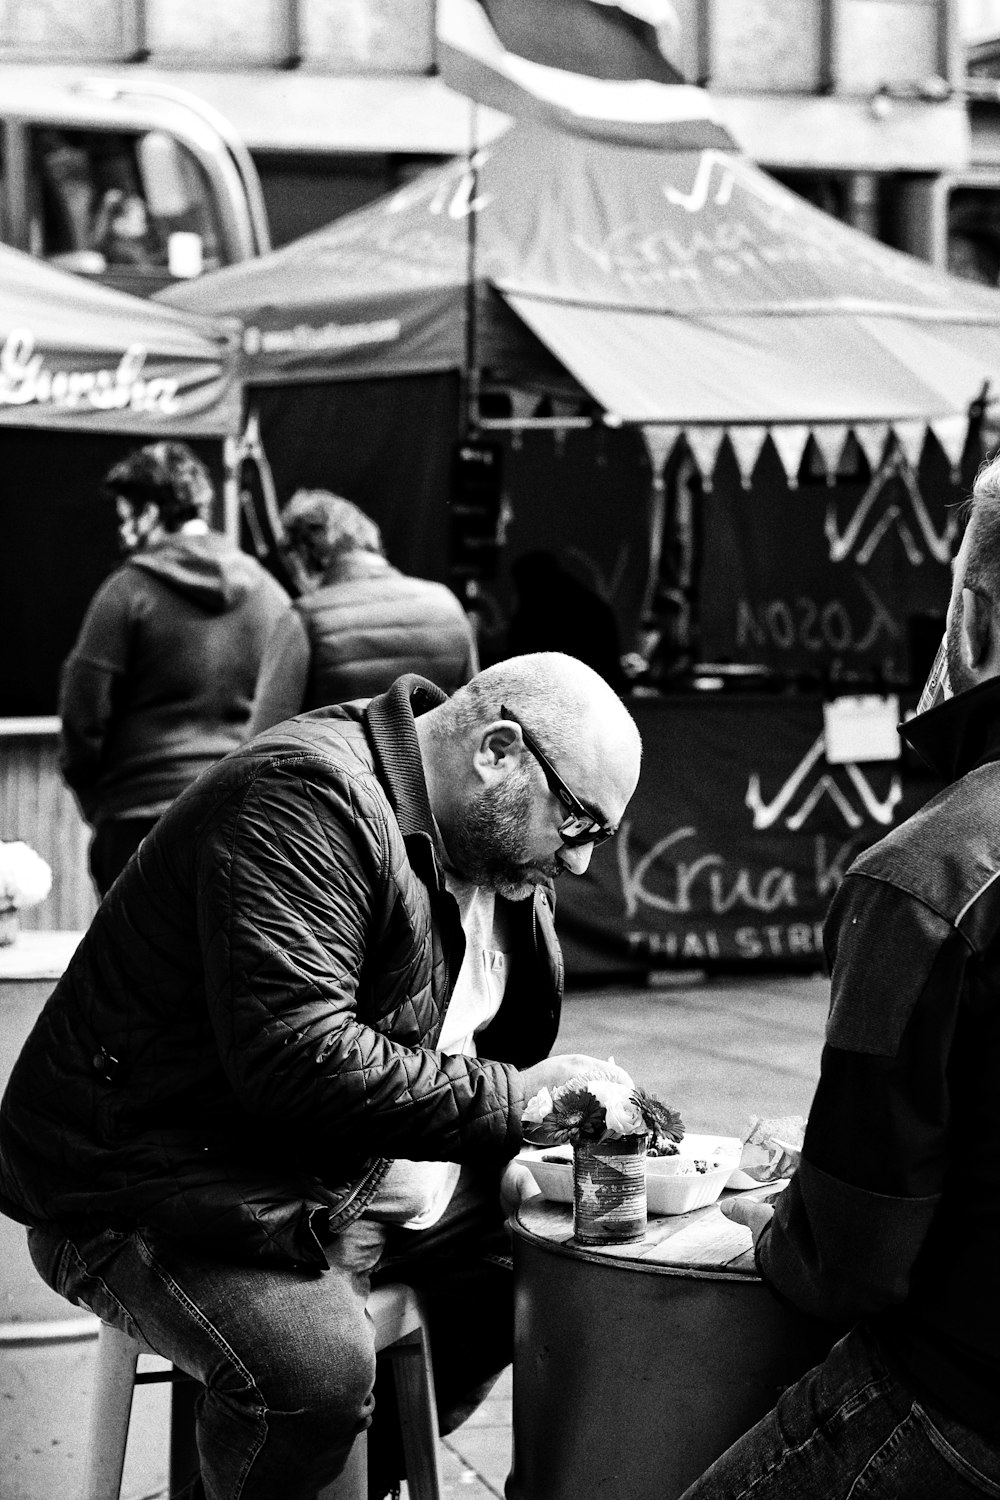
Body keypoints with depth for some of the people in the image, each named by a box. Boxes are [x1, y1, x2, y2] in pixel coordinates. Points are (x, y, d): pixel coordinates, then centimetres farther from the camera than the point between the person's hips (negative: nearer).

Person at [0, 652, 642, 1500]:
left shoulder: (491, 846, 9)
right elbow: (297, 1060, -32)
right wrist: (510, 1100, -25)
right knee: (317, 1366, -33)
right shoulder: (303, 801, -22)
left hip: (351, 1180, 10)